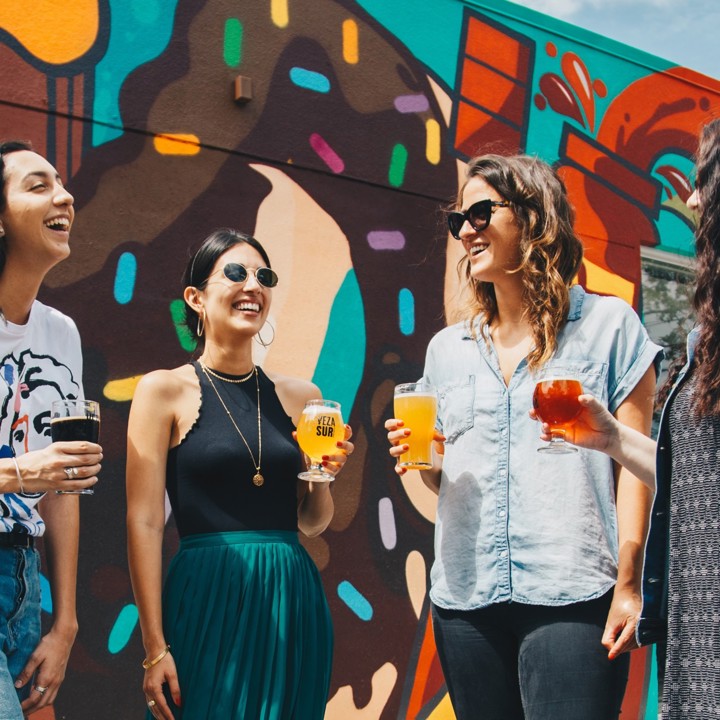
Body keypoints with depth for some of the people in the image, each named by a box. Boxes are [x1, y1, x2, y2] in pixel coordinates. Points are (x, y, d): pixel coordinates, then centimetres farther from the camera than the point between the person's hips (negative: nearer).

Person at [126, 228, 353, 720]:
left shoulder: (301, 397, 9)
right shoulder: (165, 391, -2)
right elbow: (145, 522, -6)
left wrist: (325, 474, -5)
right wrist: (155, 648, -11)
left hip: (292, 602, 4)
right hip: (208, 603, -4)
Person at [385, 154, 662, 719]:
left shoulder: (607, 324, 4)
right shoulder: (448, 348, 17)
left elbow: (635, 461, -2)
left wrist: (629, 584, -10)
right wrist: (425, 459, 0)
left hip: (571, 598, -4)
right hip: (464, 597, 5)